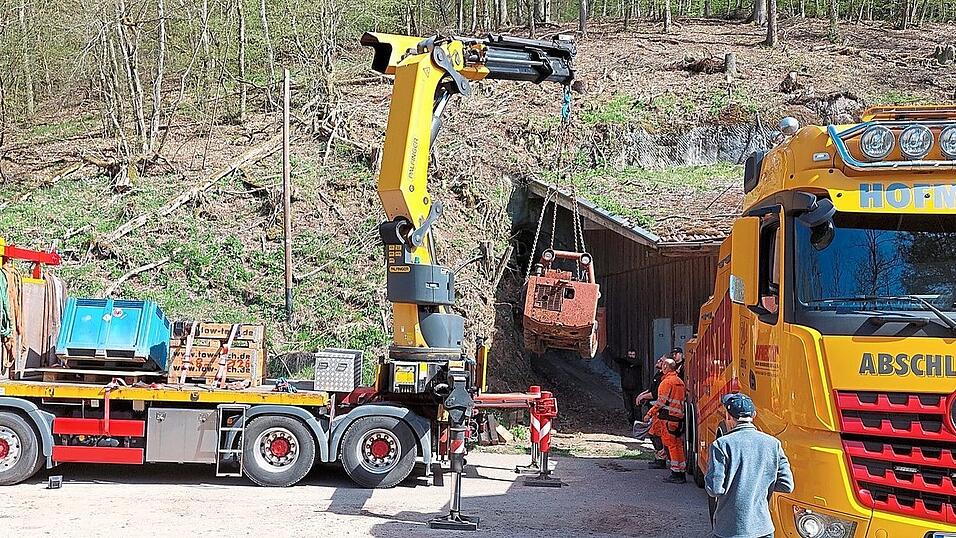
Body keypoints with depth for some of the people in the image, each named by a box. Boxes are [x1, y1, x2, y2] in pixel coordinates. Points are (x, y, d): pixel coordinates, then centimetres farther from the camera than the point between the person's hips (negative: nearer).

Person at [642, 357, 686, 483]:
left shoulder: (667, 381, -11)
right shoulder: (679, 381, 16)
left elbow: (662, 401, -14)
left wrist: (650, 414, -6)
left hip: (668, 417, -8)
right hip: (679, 416, 8)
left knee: (671, 445, -4)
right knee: (678, 445, 11)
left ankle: (677, 474, -4)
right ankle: (681, 474, 14)